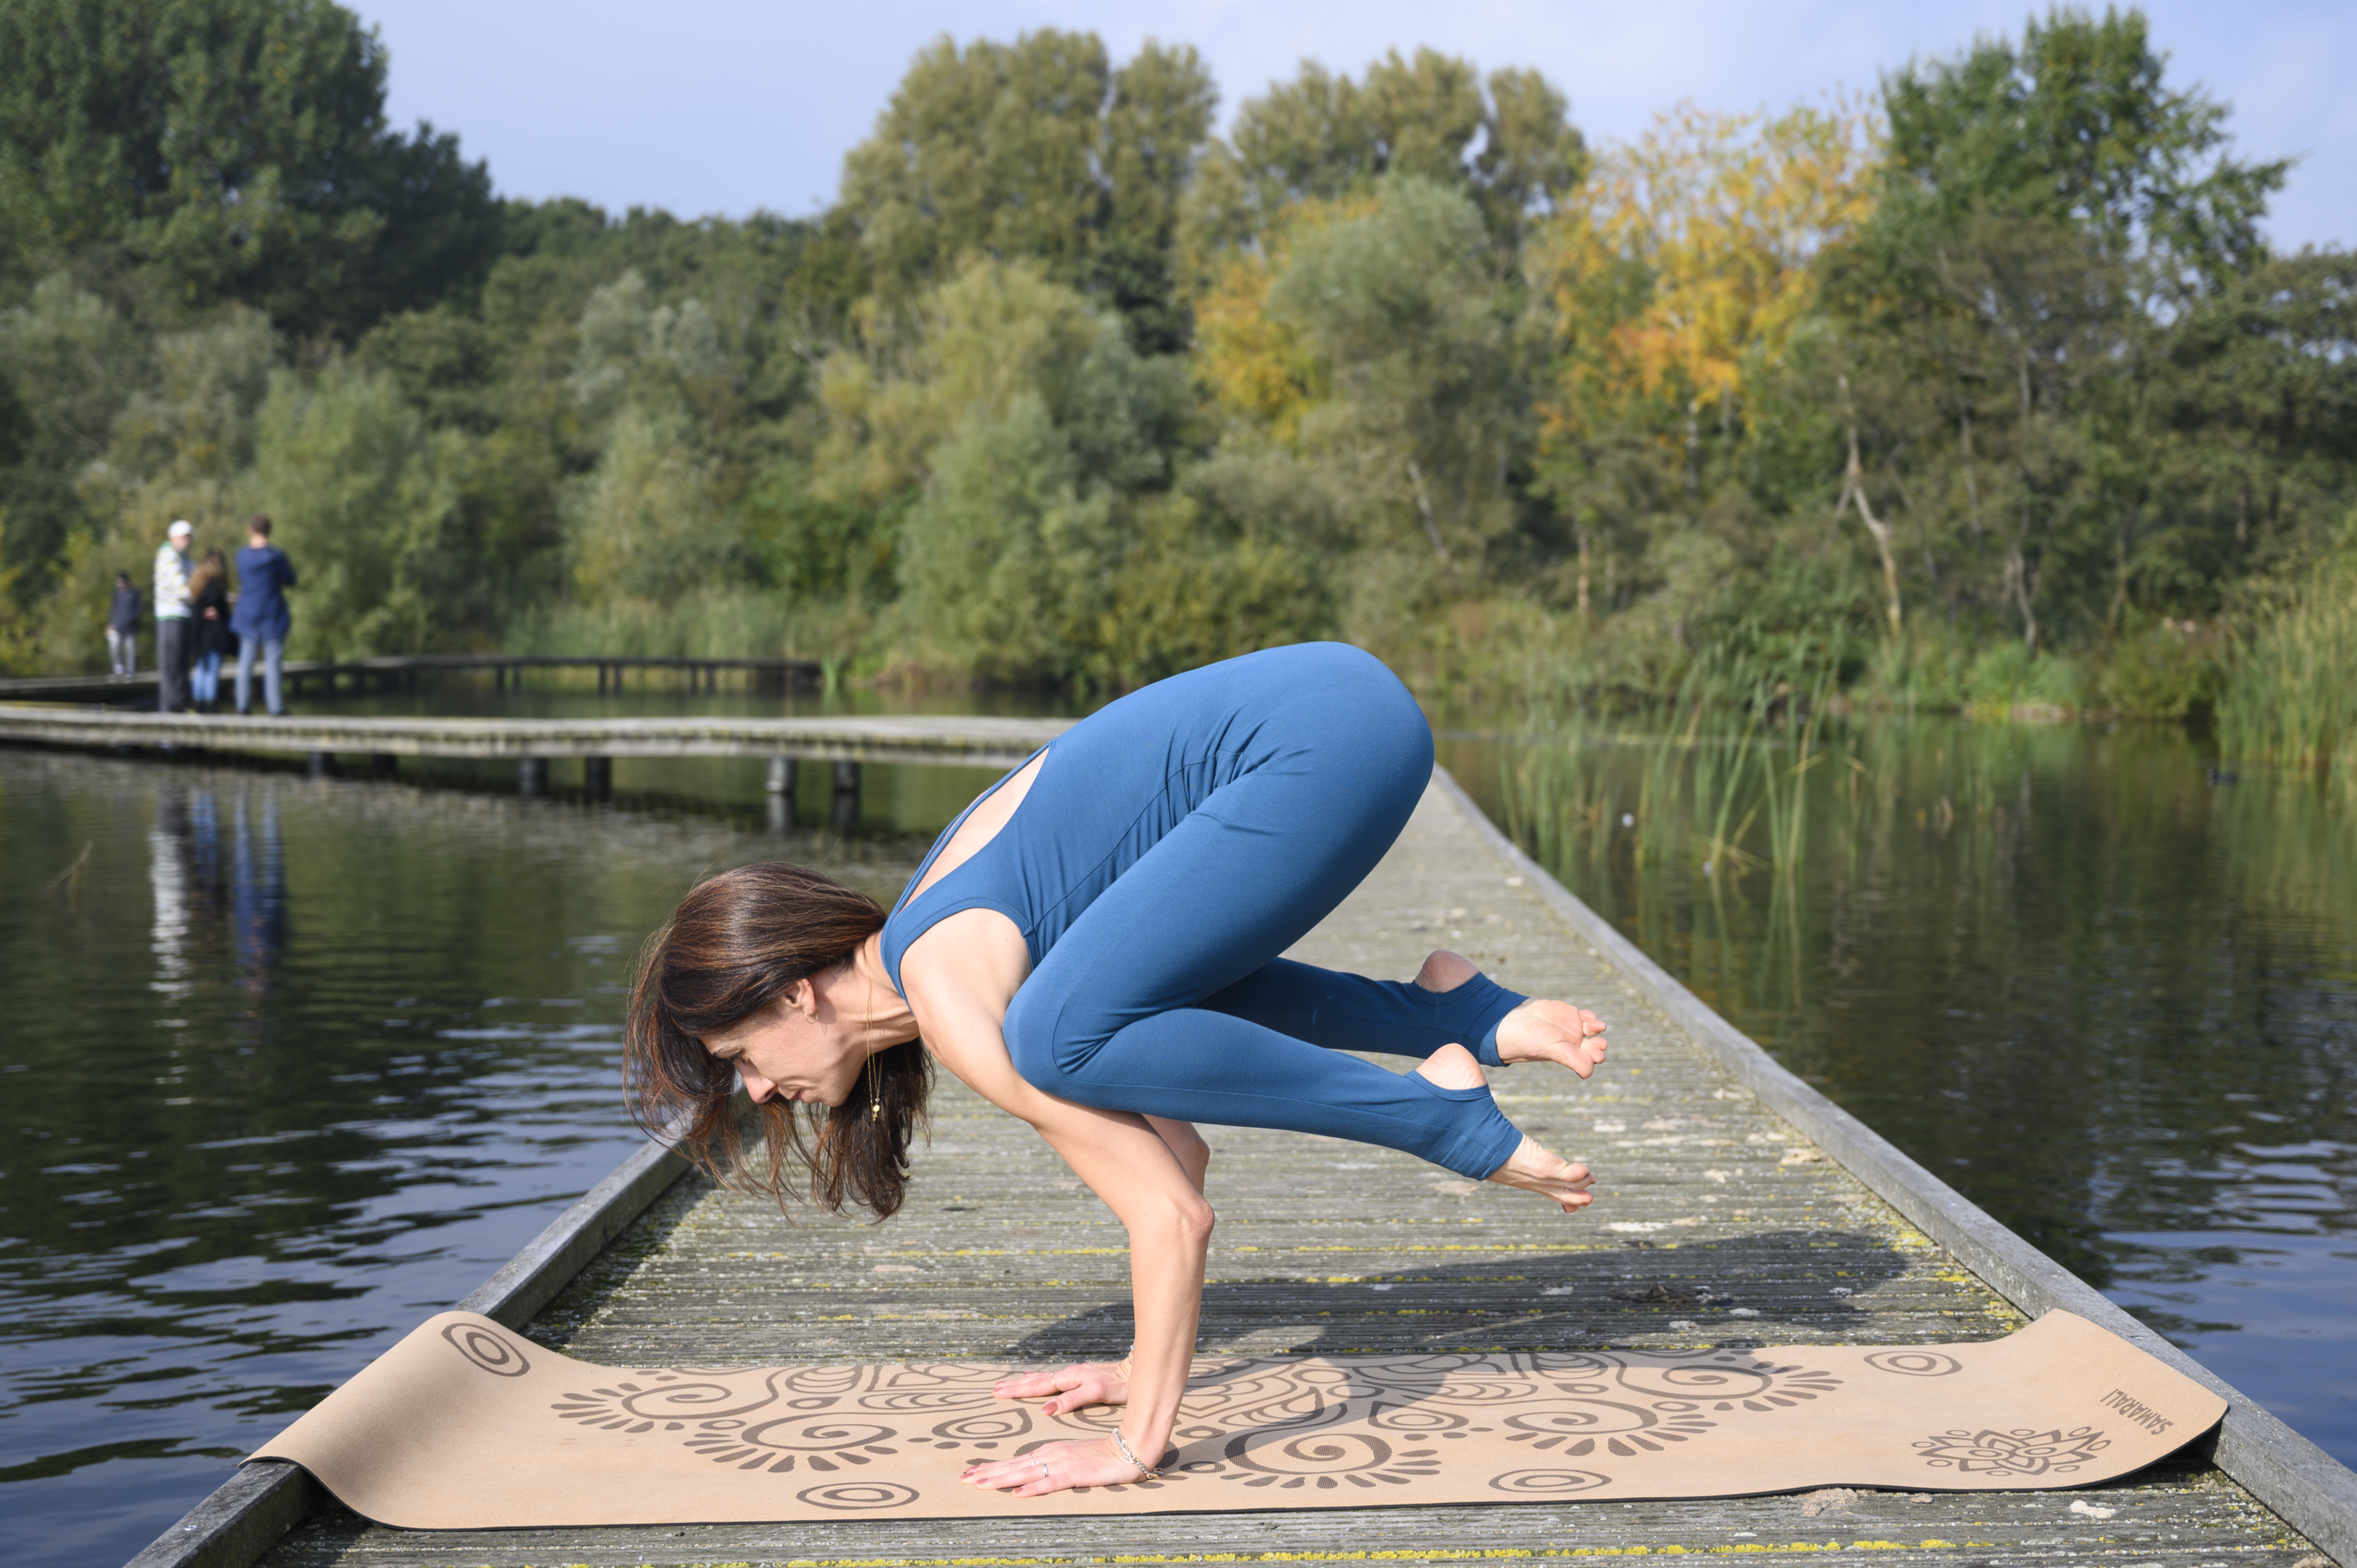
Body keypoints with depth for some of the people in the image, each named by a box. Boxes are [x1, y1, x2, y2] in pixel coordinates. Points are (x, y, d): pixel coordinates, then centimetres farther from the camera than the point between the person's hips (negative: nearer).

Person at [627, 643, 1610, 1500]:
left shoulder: (951, 998, -12)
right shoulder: (928, 949, 15)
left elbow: (1173, 1215, -15)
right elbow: (1170, 1140, 19)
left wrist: (1135, 1447, -11)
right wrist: (1146, 1366, 22)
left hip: (1328, 737, -10)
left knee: (1067, 1035, -19)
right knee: (1167, 1020, 25)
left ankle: (1438, 1112, -9)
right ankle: (1464, 1020, 18)